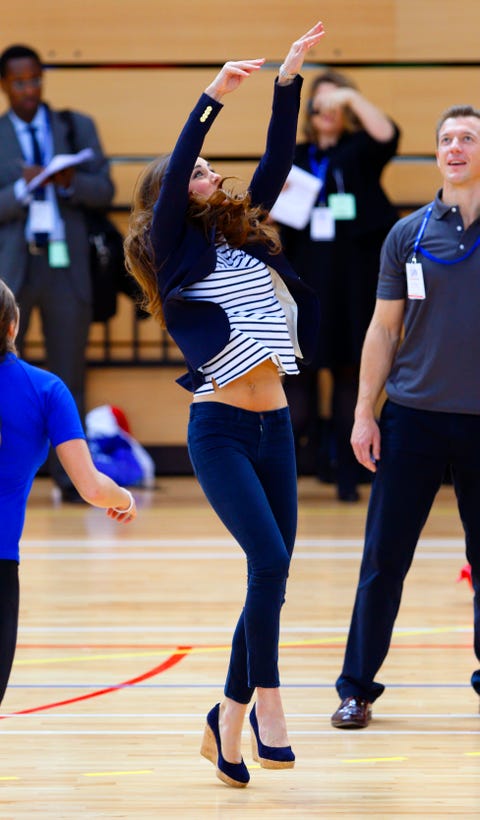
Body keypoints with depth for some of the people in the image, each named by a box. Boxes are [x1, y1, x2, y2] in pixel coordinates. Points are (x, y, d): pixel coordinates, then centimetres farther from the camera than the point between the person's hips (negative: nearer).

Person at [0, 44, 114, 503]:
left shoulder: (77, 127, 10)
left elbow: (104, 190, 5)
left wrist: (71, 181, -15)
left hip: (65, 263, 2)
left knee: (68, 375, 3)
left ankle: (68, 476, 6)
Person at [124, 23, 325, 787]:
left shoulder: (246, 235, 15)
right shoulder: (176, 250, 0)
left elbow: (278, 160, 11)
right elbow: (172, 172, -15)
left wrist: (289, 81, 3)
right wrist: (213, 98, -21)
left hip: (275, 425, 6)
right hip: (220, 429, -6)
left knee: (272, 575, 5)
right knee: (269, 562, -20)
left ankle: (228, 723, 14)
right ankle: (265, 702, -9)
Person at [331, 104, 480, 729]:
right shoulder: (408, 234, 4)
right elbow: (384, 329, 9)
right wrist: (364, 412, 4)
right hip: (412, 415, 1)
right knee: (383, 558, 1)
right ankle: (357, 687, 9)